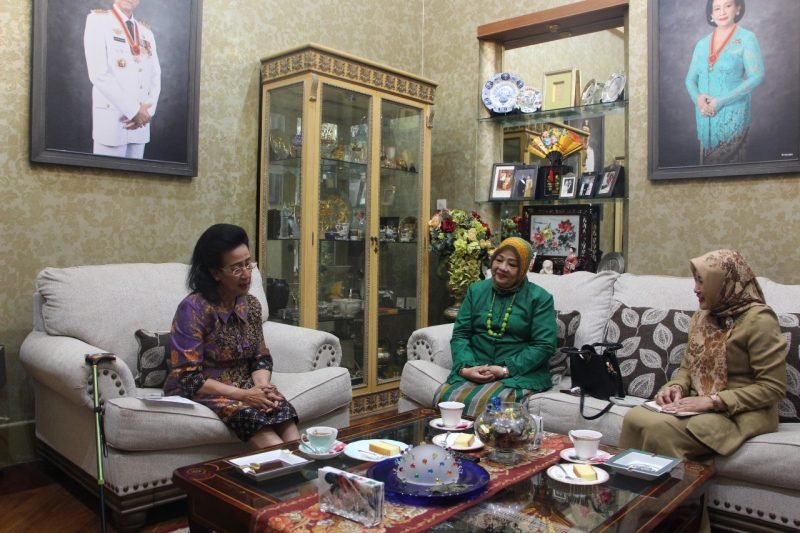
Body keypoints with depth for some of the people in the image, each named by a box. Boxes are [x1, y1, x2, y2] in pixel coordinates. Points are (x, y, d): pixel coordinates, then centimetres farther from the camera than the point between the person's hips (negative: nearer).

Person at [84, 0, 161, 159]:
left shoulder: (146, 31, 16)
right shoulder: (98, 19, 0)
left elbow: (155, 76, 11)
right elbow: (98, 74, -11)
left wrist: (148, 109, -7)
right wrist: (133, 110, -14)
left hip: (141, 120, 5)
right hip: (111, 119, -4)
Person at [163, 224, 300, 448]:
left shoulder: (251, 304, 3)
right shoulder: (193, 308, -16)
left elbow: (261, 357, 8)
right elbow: (188, 377, -18)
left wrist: (262, 386, -15)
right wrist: (242, 394, -25)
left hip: (243, 386, 5)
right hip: (200, 391, -5)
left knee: (281, 409, -27)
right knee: (249, 413, -35)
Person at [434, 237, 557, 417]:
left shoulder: (539, 298, 2)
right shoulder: (476, 290, 13)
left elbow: (544, 345, -7)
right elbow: (460, 334, 8)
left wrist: (505, 370, -16)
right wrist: (465, 367, -11)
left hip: (520, 373, -3)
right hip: (474, 371, 3)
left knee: (486, 404, -33)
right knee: (445, 397, -27)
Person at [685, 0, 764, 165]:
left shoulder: (746, 38, -2)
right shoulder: (702, 44, 11)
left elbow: (757, 76, -10)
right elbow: (690, 78, 12)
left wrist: (721, 101, -16)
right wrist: (697, 98, -10)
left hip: (733, 116, -4)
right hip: (705, 116, 4)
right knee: (707, 164, 9)